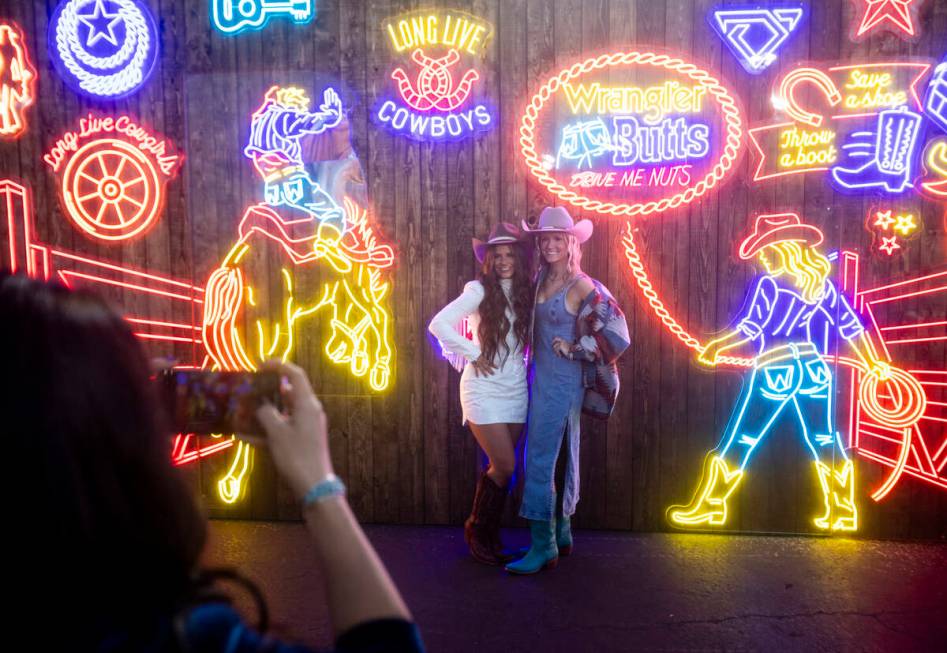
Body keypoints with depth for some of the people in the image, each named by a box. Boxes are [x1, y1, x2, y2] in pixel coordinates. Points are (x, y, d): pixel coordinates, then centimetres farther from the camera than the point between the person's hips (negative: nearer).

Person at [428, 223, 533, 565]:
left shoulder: (524, 292, 7)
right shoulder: (479, 290, -9)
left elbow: (530, 339, 12)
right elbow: (438, 324, -16)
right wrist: (474, 353, -14)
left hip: (516, 390, 5)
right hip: (484, 390, -5)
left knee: (502, 468, 9)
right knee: (505, 467, -7)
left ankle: (489, 535, 27)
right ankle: (477, 528, 16)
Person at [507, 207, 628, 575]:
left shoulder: (582, 287, -15)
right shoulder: (542, 278, 7)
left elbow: (616, 337, -17)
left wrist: (571, 349, -12)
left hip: (562, 384, -8)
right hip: (543, 380, 8)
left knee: (541, 459, -8)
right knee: (561, 457, 16)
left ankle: (543, 546, 0)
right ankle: (561, 534, 28)